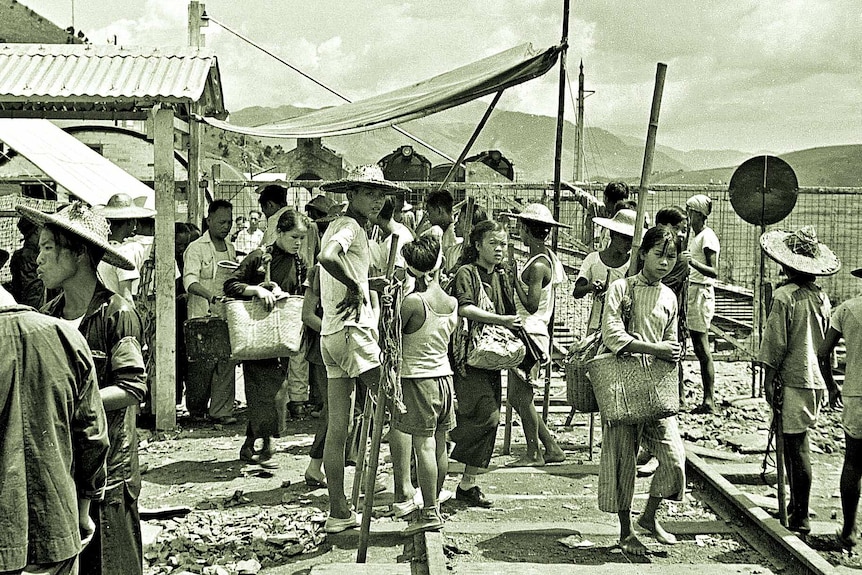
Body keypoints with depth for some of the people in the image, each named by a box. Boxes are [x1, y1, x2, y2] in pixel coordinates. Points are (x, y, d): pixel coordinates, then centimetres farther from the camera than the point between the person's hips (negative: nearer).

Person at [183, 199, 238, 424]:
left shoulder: (230, 249, 16)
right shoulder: (196, 248, -5)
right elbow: (190, 281, -18)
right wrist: (211, 297, -33)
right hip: (203, 316, -5)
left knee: (226, 362, 0)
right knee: (203, 362, -3)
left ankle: (222, 410, 4)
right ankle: (196, 409, 16)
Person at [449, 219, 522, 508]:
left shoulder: (503, 277, 16)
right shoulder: (466, 273, -6)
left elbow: (509, 313, 25)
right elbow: (464, 308, -22)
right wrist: (500, 320, -26)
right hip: (468, 354, -8)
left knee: (489, 419, 5)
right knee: (487, 416, -18)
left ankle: (468, 484, 11)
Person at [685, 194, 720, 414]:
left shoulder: (708, 237, -11)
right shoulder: (692, 235, 16)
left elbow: (714, 272, -21)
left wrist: (692, 262, -32)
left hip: (702, 293, -9)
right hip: (690, 291, 9)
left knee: (702, 348, -7)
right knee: (698, 348, 8)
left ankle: (709, 401, -3)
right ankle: (707, 400, 12)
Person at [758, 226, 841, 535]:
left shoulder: (784, 296, -13)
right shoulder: (821, 296, 9)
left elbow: (775, 344, -14)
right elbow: (826, 345, 15)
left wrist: (768, 381, -9)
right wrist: (830, 382, 22)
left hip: (793, 380, -7)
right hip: (815, 380, 7)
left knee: (796, 447, -3)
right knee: (794, 445, 17)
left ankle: (801, 518, 2)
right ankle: (795, 506, 26)